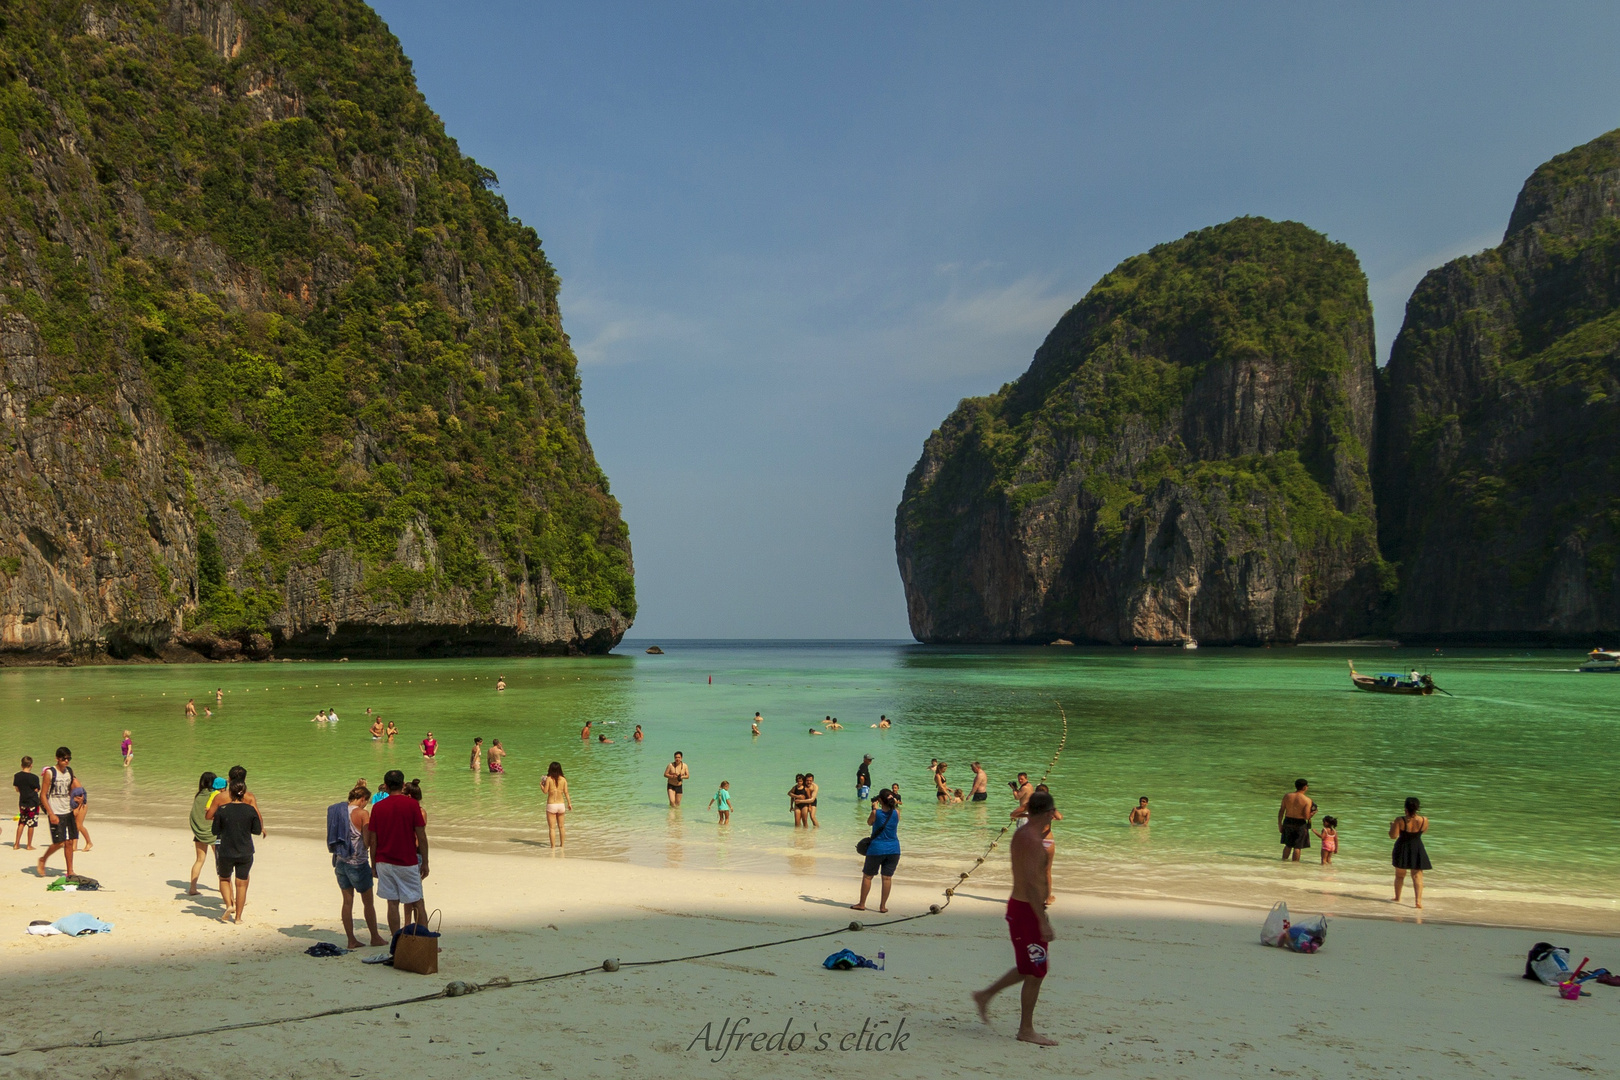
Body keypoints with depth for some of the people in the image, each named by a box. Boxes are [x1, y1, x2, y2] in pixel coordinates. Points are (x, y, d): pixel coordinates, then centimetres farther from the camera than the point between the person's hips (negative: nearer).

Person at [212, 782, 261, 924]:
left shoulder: (222, 810, -9)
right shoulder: (250, 810, -7)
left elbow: (215, 831, -3)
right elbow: (257, 830, 0)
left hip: (226, 852, -1)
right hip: (245, 852, 1)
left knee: (224, 879, 22)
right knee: (241, 883, 10)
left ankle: (229, 905, 2)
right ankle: (238, 917, 12)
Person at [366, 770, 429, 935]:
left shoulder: (378, 807, 1)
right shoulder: (412, 805, -6)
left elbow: (372, 840, 2)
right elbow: (421, 837, -7)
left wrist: (374, 864, 11)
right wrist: (425, 863, 0)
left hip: (384, 862, 2)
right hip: (408, 861, -2)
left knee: (392, 903, 6)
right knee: (417, 903, 6)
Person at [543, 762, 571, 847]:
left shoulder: (549, 779, -10)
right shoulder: (563, 779, -1)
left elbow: (545, 791, -11)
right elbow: (566, 792, 0)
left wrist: (541, 784, 9)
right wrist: (569, 803, 11)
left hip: (551, 805, -3)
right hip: (561, 804, 3)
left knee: (552, 827, 3)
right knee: (561, 826, 18)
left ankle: (553, 846, 2)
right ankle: (562, 845, 26)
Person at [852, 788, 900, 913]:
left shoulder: (876, 813, -12)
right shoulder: (896, 812, -4)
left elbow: (869, 822, 8)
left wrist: (875, 808, 15)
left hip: (877, 849, -2)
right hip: (893, 850, 2)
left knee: (867, 876, 10)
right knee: (887, 878, 6)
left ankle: (861, 904, 17)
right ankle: (883, 906, 8)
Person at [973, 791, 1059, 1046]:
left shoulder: (1021, 834, 11)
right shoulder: (1032, 840, -20)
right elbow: (1031, 883, -25)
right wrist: (1043, 922, -25)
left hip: (1020, 904, 10)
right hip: (1027, 910, -10)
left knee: (1028, 969, 19)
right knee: (1035, 972, 0)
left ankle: (985, 995, 28)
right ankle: (1026, 1030, 9)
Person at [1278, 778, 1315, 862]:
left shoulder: (1287, 796, -3)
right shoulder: (1307, 800, -14)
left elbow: (1281, 811, 0)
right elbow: (1306, 816, -17)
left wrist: (1280, 824, 9)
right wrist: (1313, 813, 4)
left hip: (1288, 822, 4)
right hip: (1300, 824, -4)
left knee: (1288, 845, 20)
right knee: (1297, 847, 7)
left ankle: (1283, 861, 24)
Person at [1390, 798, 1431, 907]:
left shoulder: (1400, 821, -21)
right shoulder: (1424, 820, -14)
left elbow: (1393, 836, -17)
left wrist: (1392, 826, 1)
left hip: (1402, 850, -1)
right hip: (1417, 850, 1)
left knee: (1400, 875, 17)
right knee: (1417, 875, 6)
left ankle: (1397, 898, 30)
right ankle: (1418, 900, -8)